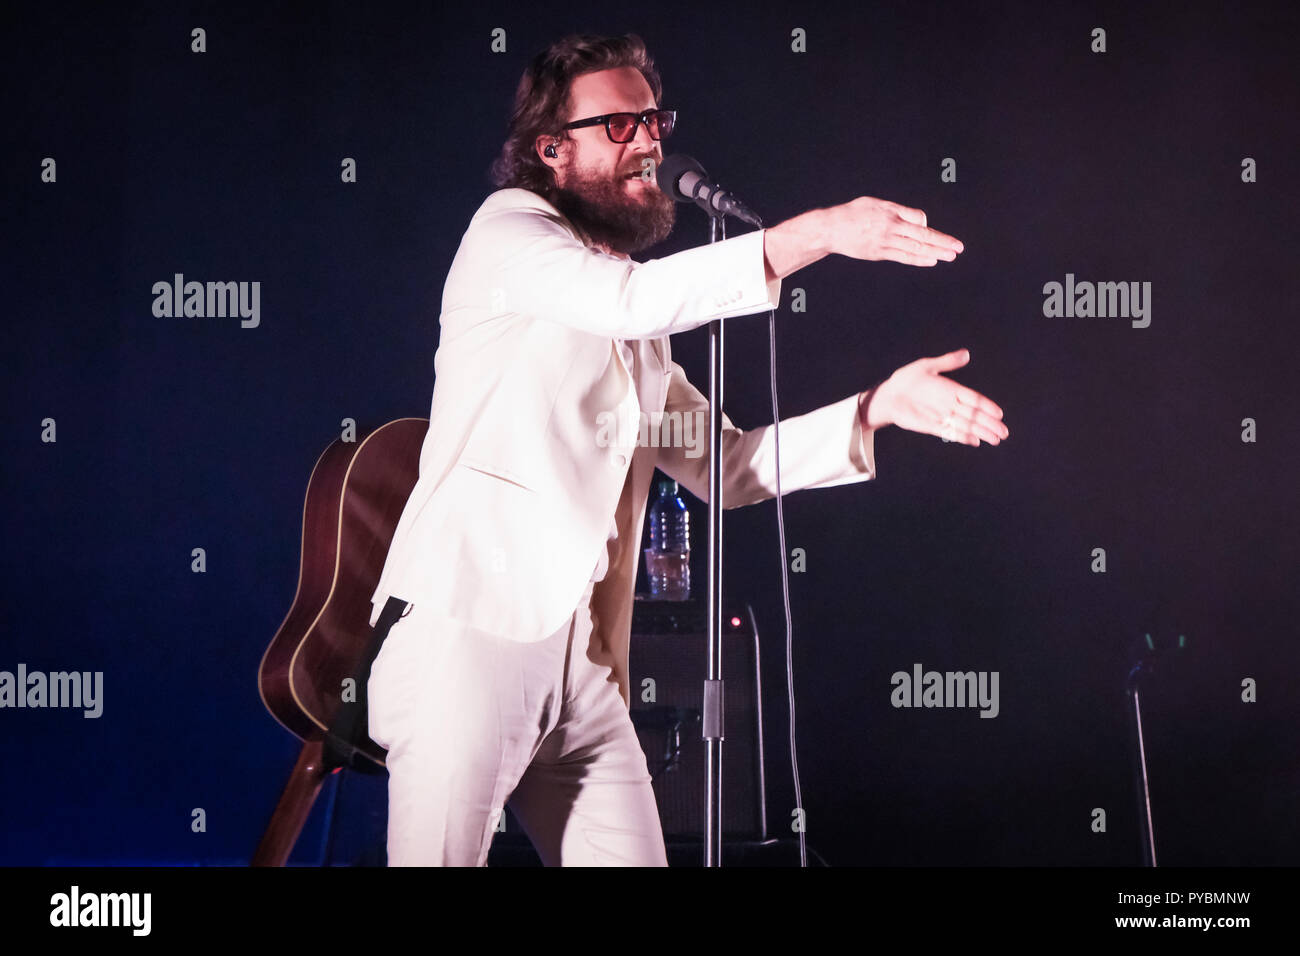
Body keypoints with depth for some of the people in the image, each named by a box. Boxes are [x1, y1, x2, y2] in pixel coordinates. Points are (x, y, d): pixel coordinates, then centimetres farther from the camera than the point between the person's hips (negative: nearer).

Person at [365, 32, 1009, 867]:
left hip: (586, 665, 7)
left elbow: (725, 467, 24)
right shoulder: (510, 227, 3)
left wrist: (878, 408, 12)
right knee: (438, 857, -9)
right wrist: (817, 233, -23)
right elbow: (631, 297, -16)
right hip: (471, 631, -7)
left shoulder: (638, 344, 25)